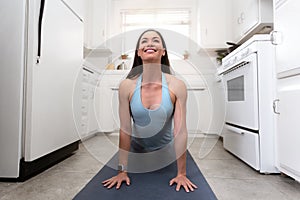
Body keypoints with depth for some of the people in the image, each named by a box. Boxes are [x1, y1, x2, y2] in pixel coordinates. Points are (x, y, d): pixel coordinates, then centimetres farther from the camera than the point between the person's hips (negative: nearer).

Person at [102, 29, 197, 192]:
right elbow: (124, 130, -17)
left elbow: (181, 131, -20)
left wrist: (181, 174, -17)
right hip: (136, 149, 1)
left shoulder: (177, 86, -21)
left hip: (167, 150, 0)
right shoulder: (126, 86, -19)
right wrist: (122, 171, -12)